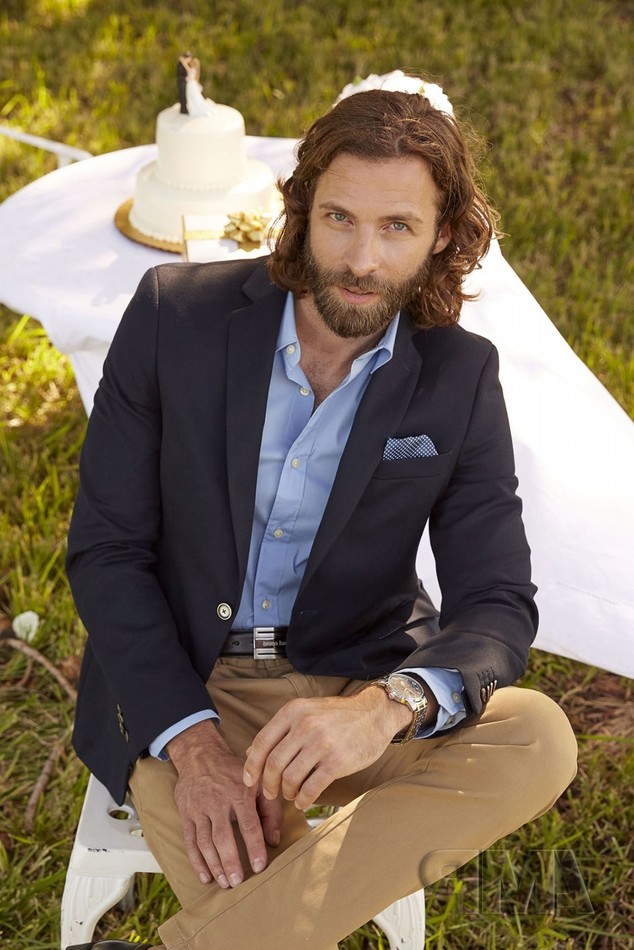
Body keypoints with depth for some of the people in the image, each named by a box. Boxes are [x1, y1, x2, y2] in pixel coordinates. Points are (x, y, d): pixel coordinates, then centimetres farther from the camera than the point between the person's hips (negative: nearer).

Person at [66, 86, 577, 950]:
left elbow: (496, 605, -7)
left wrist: (386, 706, -32)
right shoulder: (176, 315, -8)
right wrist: (194, 745, -20)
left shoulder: (459, 378, -4)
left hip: (354, 689, 3)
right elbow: (104, 549, -6)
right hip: (180, 691, -3)